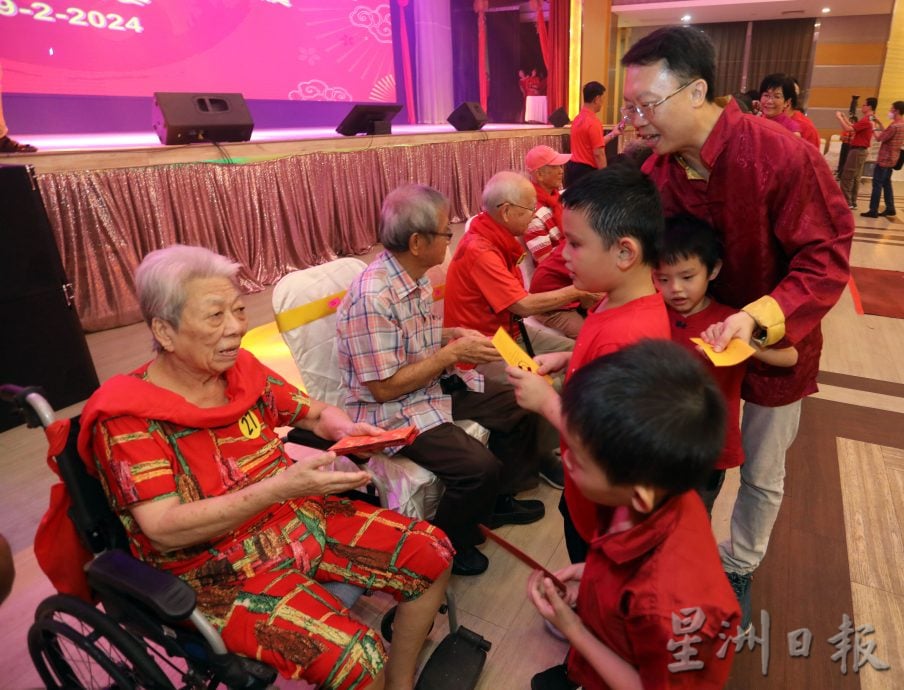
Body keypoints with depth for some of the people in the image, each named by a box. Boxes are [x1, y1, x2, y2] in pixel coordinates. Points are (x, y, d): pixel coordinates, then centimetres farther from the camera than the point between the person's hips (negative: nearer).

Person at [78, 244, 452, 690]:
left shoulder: (242, 369, 0)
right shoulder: (127, 418, -16)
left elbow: (317, 414, 10)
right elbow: (165, 531, -24)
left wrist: (349, 430, -14)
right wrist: (281, 487, -35)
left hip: (300, 518, 7)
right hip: (219, 569, -6)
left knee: (431, 554, 0)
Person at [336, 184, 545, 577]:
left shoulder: (416, 278, 1)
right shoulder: (372, 298, -28)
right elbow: (385, 387, -25)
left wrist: (454, 336, -2)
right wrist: (453, 353, -21)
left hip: (436, 384, 10)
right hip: (392, 410, -9)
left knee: (519, 407, 9)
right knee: (479, 468, -24)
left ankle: (498, 501, 29)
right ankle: (447, 545, 6)